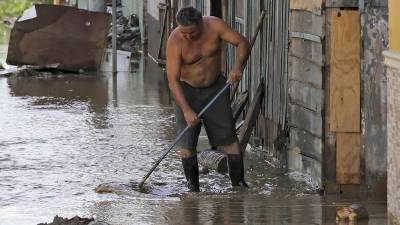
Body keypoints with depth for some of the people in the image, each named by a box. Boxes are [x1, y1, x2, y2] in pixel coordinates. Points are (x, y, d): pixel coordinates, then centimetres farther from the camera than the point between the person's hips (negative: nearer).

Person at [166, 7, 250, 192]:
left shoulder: (214, 26, -19)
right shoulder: (175, 42, -25)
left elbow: (242, 43, -13)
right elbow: (173, 80, -26)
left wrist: (238, 66, -32)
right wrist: (186, 110, -34)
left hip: (215, 87, 2)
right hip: (187, 91, -2)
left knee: (228, 137, -1)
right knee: (187, 142, -7)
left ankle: (238, 183, 3)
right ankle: (193, 188, 4)